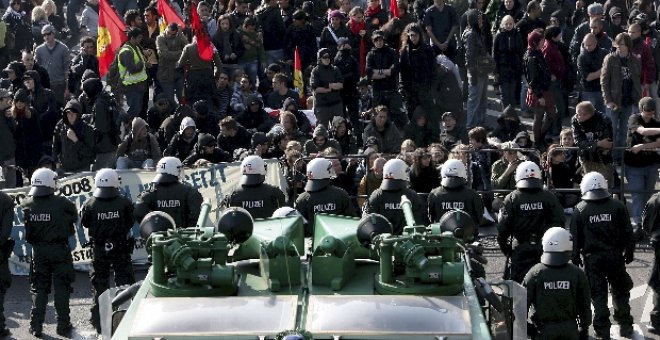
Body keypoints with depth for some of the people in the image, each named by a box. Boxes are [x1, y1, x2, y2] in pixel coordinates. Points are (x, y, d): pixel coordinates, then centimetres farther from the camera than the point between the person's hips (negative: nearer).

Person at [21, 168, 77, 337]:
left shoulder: (27, 204, -7)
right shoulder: (62, 203, -16)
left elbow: (26, 226, 4)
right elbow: (74, 218, -3)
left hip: (38, 251, 3)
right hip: (59, 249, -3)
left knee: (39, 288, 12)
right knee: (62, 287, 8)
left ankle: (36, 326, 11)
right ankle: (63, 324, 11)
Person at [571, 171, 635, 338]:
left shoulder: (580, 210, -6)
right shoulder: (617, 206, -4)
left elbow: (575, 237, -1)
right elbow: (627, 232, 2)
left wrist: (575, 256, 10)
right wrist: (629, 252, 13)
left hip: (592, 257, -1)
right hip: (615, 256, 1)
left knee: (598, 293, 6)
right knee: (620, 290, 15)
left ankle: (603, 330, 6)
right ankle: (625, 326, 20)